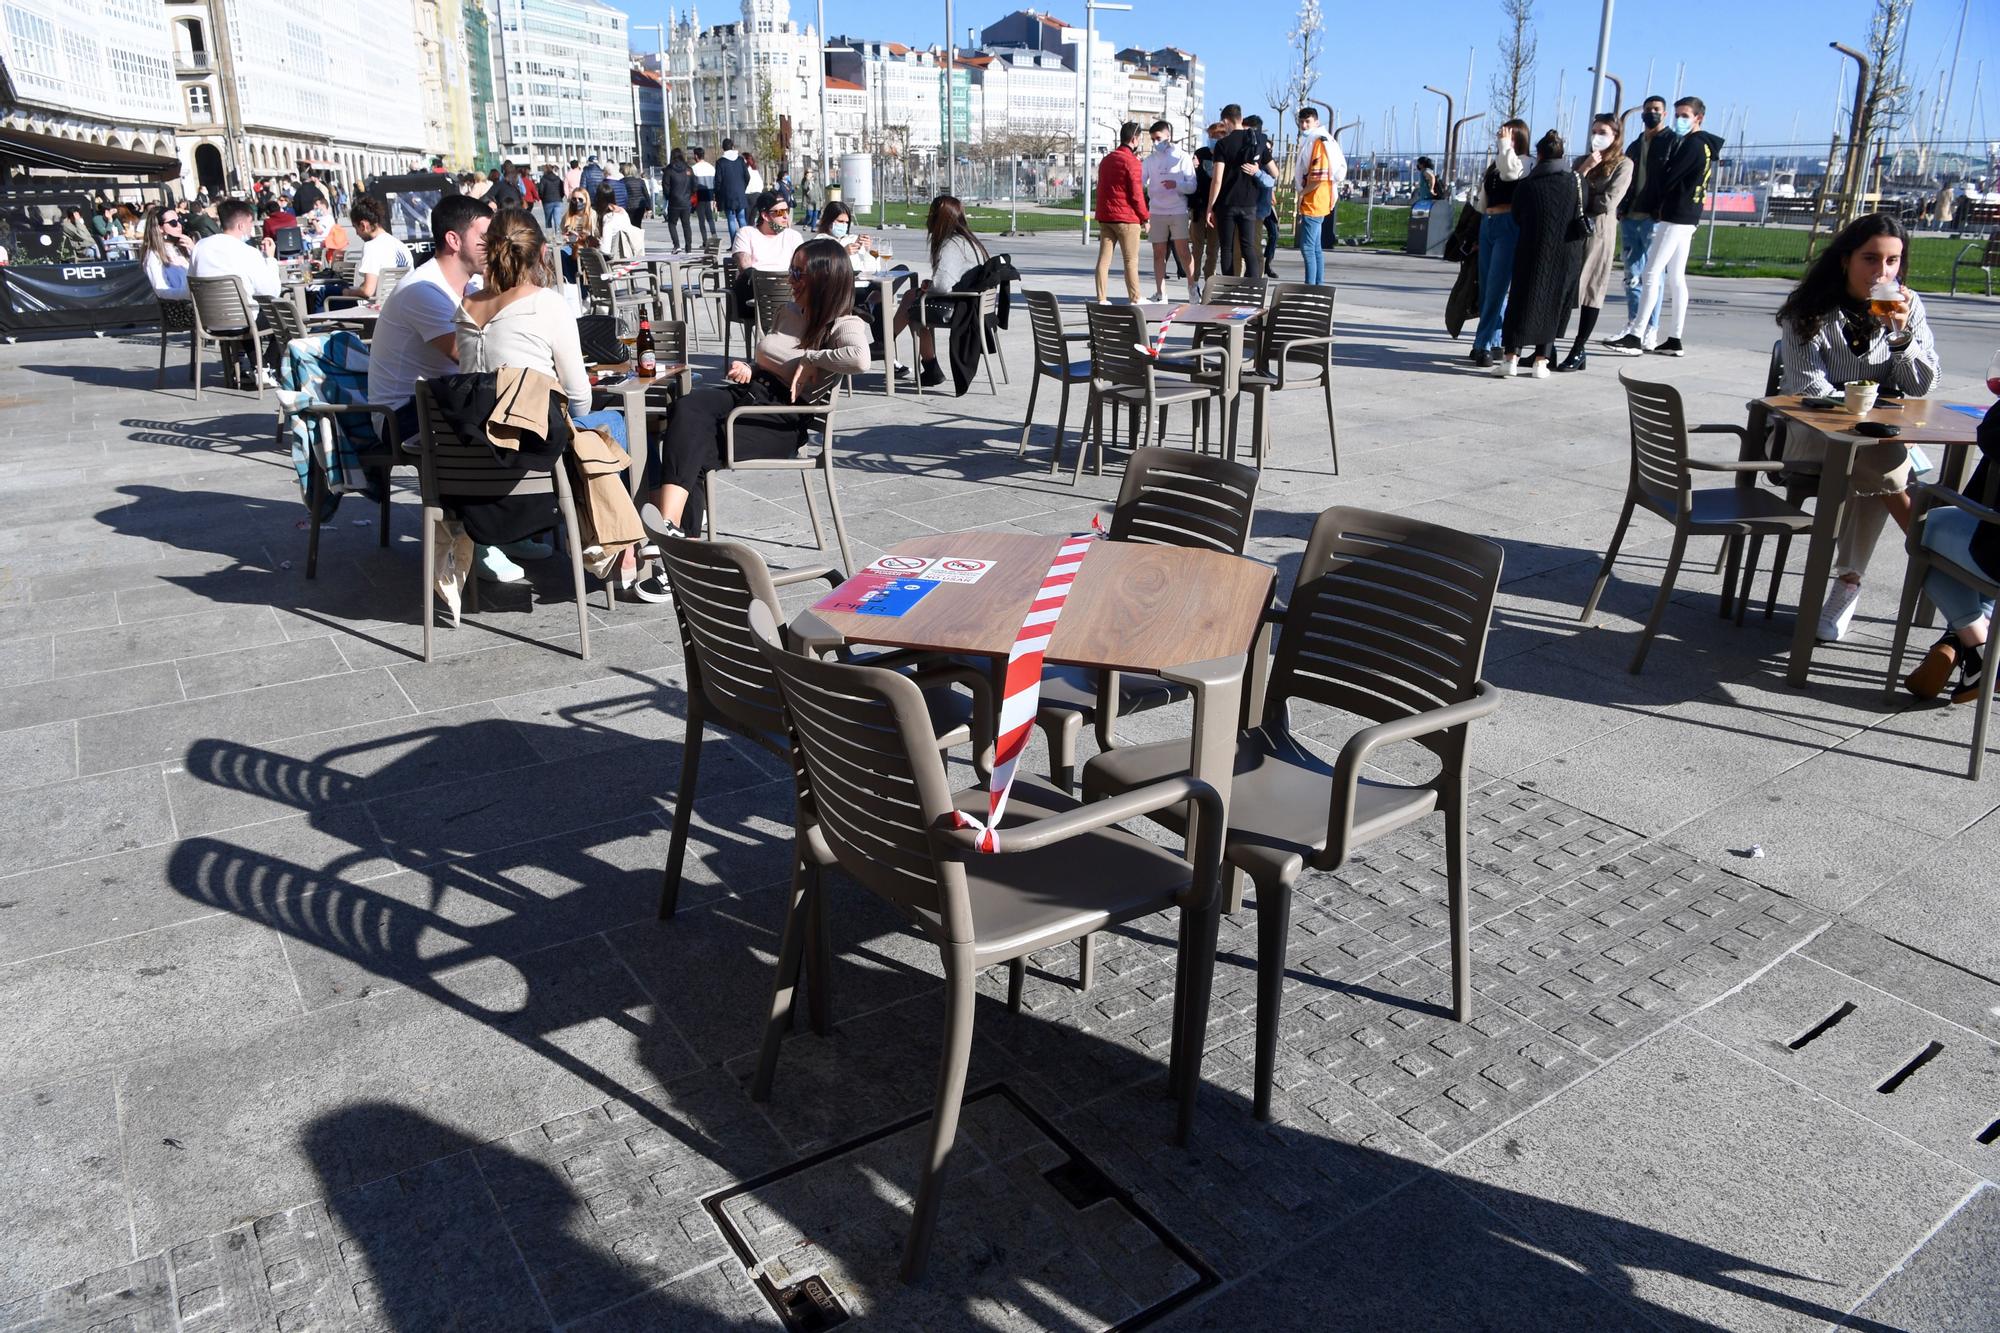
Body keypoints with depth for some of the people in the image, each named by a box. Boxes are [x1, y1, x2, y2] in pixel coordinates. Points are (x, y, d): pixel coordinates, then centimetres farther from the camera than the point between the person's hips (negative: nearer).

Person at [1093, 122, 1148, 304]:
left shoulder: (1106, 159, 13)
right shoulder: (1132, 162, -11)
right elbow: (1136, 194, -12)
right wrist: (1145, 217, -4)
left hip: (1105, 217, 7)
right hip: (1126, 218, -7)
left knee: (1104, 259, 4)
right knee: (1131, 261, 1)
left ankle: (1101, 300, 3)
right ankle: (1135, 300, 5)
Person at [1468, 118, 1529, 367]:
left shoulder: (1523, 162, -3)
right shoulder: (1493, 164, 18)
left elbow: (1509, 170, -25)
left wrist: (1505, 145, -12)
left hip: (1508, 226, -8)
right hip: (1487, 224, 8)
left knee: (1496, 288, -10)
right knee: (1486, 287, 9)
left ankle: (1484, 344, -11)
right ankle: (1493, 341, 19)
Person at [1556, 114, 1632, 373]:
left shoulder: (1623, 164, 3)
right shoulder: (1583, 160, 18)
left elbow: (1609, 202, -8)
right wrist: (1583, 170, -7)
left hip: (1598, 230, -4)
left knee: (1590, 289, -3)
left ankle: (1579, 350, -1)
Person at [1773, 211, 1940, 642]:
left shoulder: (1907, 307, 6)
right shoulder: (1810, 311, -4)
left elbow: (1920, 388, 2)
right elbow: (1809, 387, -13)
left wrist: (1902, 333, -14)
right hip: (1813, 434, -2)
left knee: (1871, 469, -32)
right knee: (1877, 459, -33)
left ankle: (1848, 582, -22)